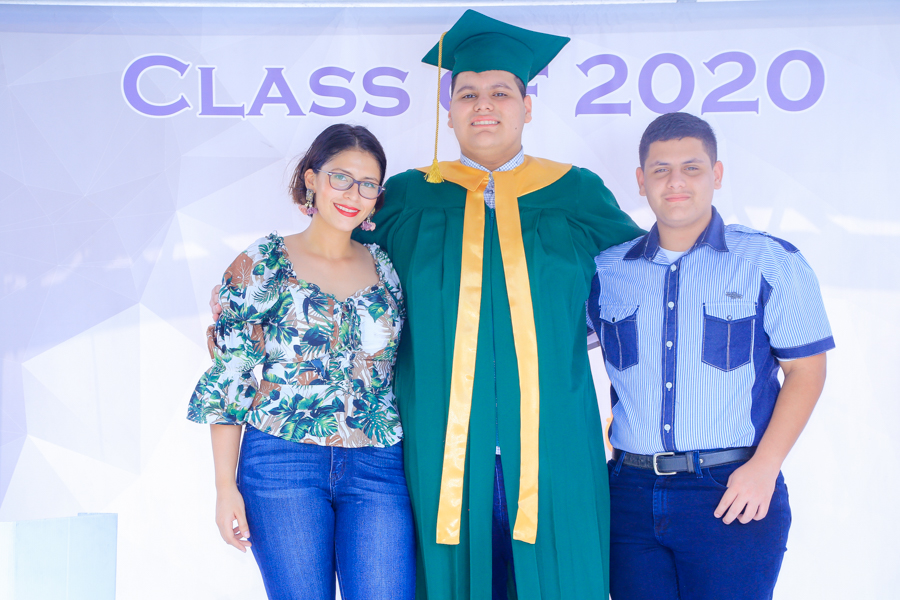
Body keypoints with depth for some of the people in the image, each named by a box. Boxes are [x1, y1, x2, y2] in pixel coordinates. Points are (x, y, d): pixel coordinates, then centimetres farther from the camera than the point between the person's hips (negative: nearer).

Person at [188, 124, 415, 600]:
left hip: (377, 470, 3)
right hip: (282, 466, -2)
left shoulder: (385, 267, 10)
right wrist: (225, 485, -4)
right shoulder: (261, 265, 0)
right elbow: (227, 378, -1)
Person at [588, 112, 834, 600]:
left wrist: (763, 467, -9)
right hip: (631, 492, 3)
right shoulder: (606, 271, 8)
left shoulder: (770, 261, 1)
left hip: (734, 492, -3)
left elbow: (805, 369, -1)